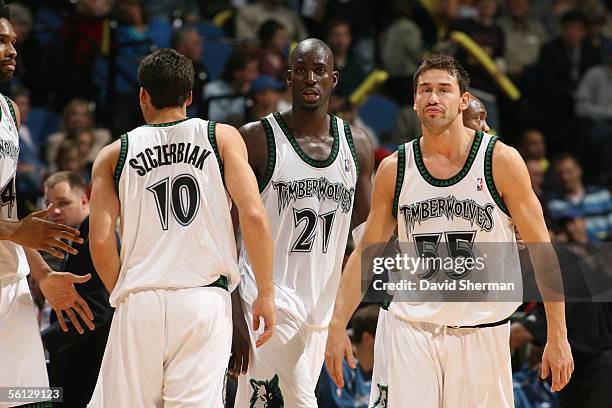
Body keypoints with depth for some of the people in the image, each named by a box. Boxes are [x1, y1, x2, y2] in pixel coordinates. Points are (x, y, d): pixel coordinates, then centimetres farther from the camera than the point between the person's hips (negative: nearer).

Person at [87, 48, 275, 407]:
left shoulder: (114, 155, 11)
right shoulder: (222, 137, 8)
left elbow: (100, 241, 2)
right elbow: (254, 215, -3)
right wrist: (266, 293, 3)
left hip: (140, 301, 1)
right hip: (205, 299, -1)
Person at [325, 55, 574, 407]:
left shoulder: (500, 160, -4)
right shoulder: (395, 169, 3)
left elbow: (541, 249, -2)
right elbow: (366, 252, 11)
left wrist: (558, 336, -6)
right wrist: (338, 325, 2)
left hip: (481, 330, -1)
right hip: (412, 327, 2)